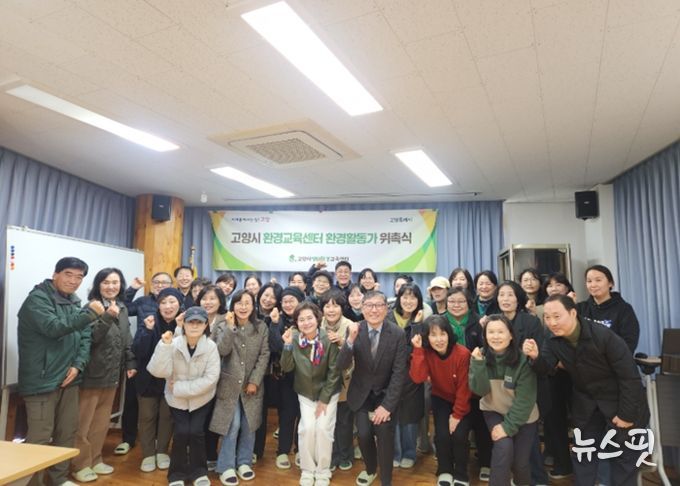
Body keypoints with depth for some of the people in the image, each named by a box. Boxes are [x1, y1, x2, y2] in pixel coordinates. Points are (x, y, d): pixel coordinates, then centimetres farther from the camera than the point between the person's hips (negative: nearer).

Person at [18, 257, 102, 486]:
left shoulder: (75, 303, 14)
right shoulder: (37, 298, -9)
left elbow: (85, 336, 11)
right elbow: (53, 328, -25)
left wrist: (78, 365, -4)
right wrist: (89, 313, -30)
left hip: (68, 380, 7)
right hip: (42, 381, -7)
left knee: (67, 433, 15)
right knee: (39, 438, -3)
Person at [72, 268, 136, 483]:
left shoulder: (122, 308, 8)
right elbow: (89, 337, -24)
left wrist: (130, 362, 10)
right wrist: (108, 316, -34)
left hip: (112, 373, 7)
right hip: (92, 373, -6)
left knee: (102, 421, 16)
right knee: (84, 423, 6)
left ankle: (95, 460, 29)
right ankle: (80, 465, 19)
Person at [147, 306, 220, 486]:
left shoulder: (211, 346, -15)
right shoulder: (173, 344, -13)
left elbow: (211, 378, -21)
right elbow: (158, 372, -23)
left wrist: (180, 387, -22)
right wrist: (164, 345, -33)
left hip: (201, 398, 0)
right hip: (177, 399, 1)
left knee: (196, 431, -13)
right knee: (182, 432, -12)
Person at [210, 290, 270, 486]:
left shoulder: (261, 328, -1)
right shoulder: (223, 327, -2)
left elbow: (264, 356, -4)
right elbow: (222, 351, -18)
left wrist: (255, 381, -10)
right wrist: (230, 327, -25)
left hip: (252, 385, 2)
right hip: (230, 385, -2)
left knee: (249, 425, 9)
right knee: (232, 425, -3)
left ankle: (244, 462, 26)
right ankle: (226, 466, 13)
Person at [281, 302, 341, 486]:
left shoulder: (329, 340, -21)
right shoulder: (294, 339, -15)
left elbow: (334, 371, -15)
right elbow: (287, 368, -16)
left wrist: (324, 399, -12)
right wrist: (287, 345, -30)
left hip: (328, 392, -1)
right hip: (305, 393, 2)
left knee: (323, 428, -7)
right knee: (307, 428, -8)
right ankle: (307, 470, 16)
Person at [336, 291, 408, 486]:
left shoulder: (397, 334, -16)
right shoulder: (354, 330, -12)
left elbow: (399, 373, -13)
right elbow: (342, 366, -18)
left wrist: (387, 405, -18)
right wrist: (350, 340, -35)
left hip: (385, 395, -1)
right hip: (361, 394, 1)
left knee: (384, 434, -16)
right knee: (364, 434, -9)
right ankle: (370, 469, 25)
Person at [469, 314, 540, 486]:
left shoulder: (523, 360, -23)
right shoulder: (480, 356, -14)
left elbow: (525, 399, -21)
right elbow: (480, 390, -20)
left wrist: (508, 426, -22)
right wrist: (478, 364, -34)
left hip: (522, 415, -1)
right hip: (494, 411, 1)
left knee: (520, 462, 0)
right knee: (504, 447, -23)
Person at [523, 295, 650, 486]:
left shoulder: (604, 336, -28)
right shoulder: (554, 341, -11)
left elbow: (630, 376, -23)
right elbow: (545, 368, -19)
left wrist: (626, 414, -19)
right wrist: (535, 357, -42)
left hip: (619, 401, -5)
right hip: (586, 402, 5)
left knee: (622, 456, 7)